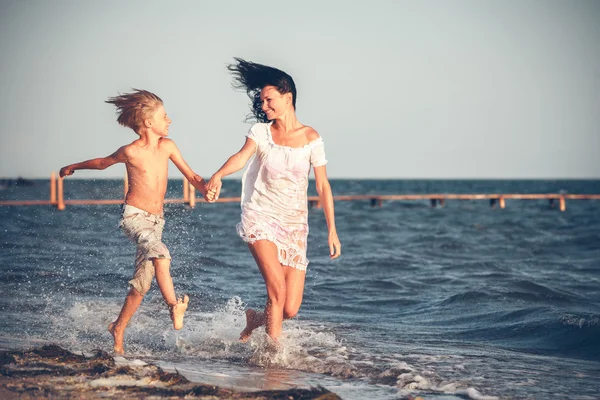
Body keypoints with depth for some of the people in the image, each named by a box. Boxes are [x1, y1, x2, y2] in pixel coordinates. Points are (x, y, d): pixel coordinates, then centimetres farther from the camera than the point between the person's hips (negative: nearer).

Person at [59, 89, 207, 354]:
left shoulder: (167, 146, 2)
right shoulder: (130, 152, -11)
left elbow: (190, 175, 9)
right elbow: (102, 163, 8)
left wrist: (206, 190, -13)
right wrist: (72, 167, 23)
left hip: (156, 221, 5)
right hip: (134, 216, -5)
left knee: (142, 283, 6)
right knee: (160, 253, -34)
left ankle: (118, 328, 21)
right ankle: (174, 307, -39)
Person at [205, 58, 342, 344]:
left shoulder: (310, 138, 1)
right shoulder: (261, 131, 0)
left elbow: (323, 186, 1)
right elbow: (241, 157, -19)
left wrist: (332, 230, -3)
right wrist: (217, 175, -40)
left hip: (295, 224, 1)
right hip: (261, 217, -1)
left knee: (290, 310, -2)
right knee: (277, 287, -22)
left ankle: (254, 319, 30)